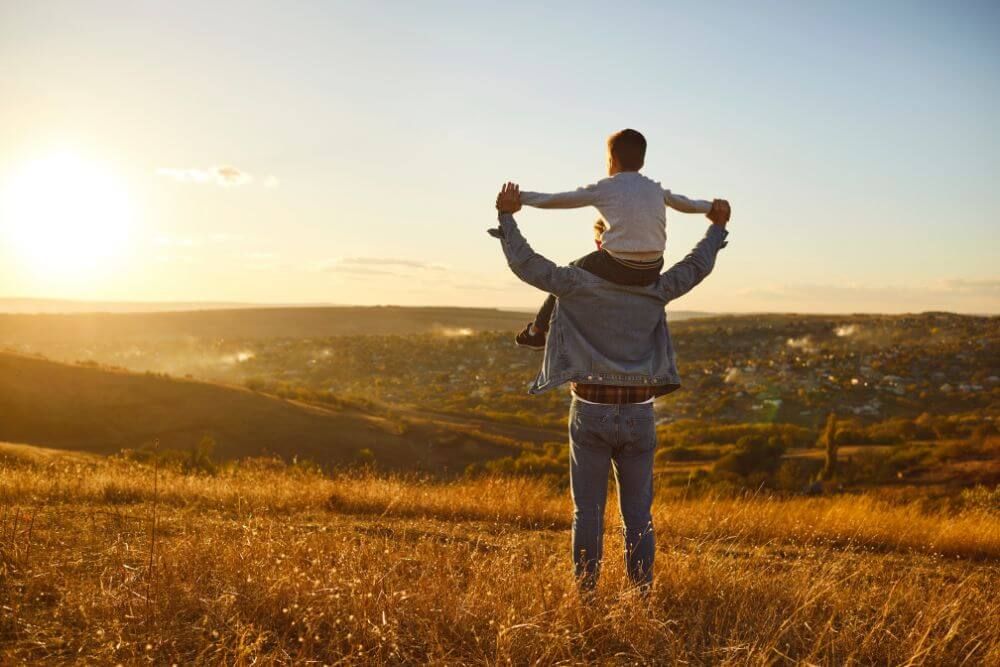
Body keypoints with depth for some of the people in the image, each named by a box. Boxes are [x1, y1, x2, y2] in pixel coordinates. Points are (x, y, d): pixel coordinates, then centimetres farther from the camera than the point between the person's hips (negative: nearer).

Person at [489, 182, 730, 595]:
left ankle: (585, 593, 9)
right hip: (638, 416, 2)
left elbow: (526, 264, -8)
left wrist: (507, 216, 4)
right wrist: (717, 227, 30)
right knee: (638, 513, 10)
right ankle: (641, 592, 13)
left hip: (590, 413, -2)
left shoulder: (579, 285, -7)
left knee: (588, 510, 6)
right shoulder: (655, 291, 1)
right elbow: (698, 266, 14)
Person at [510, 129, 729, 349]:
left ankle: (536, 331, 30)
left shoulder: (604, 189, 1)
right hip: (652, 272, 4)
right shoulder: (655, 189, 13)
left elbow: (551, 200, 3)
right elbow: (685, 204, 28)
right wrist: (711, 206, 45)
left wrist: (519, 197, 14)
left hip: (618, 268, -4)